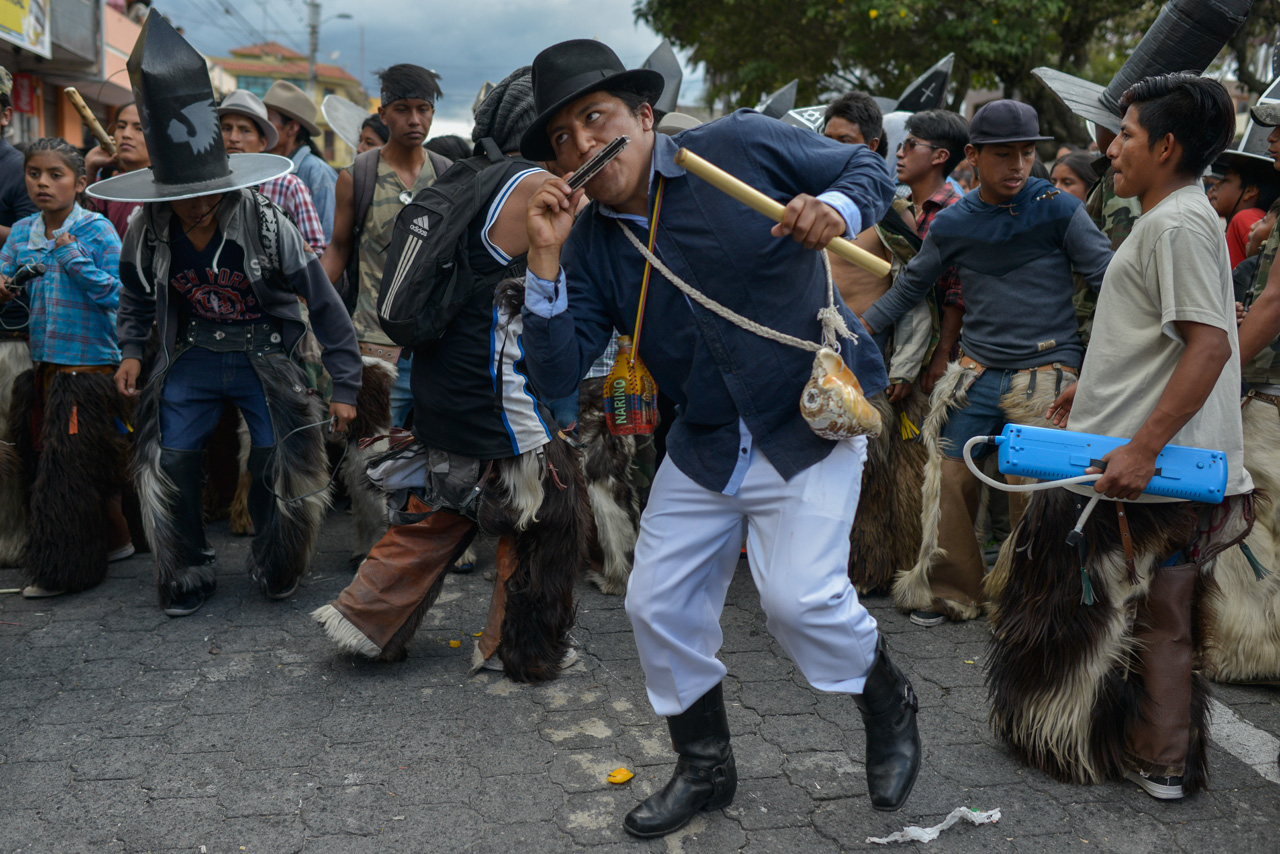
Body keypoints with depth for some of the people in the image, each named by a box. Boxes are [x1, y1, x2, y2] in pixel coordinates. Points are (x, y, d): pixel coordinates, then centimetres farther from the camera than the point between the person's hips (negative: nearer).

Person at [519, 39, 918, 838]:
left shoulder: (743, 144, -11)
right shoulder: (591, 245, 0)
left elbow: (871, 169, 0)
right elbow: (558, 373, -8)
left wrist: (836, 211, -23)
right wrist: (545, 259, -19)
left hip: (809, 420, -5)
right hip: (705, 443, 6)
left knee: (800, 594, -18)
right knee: (658, 603, 7)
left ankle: (891, 708, 16)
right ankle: (706, 768, 31)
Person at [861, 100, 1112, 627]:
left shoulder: (1059, 209, -2)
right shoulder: (952, 223, 6)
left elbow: (1109, 275, -3)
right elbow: (909, 288, 16)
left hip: (1045, 373, -3)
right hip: (974, 374, 3)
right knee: (948, 481, 4)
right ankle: (950, 592, 21)